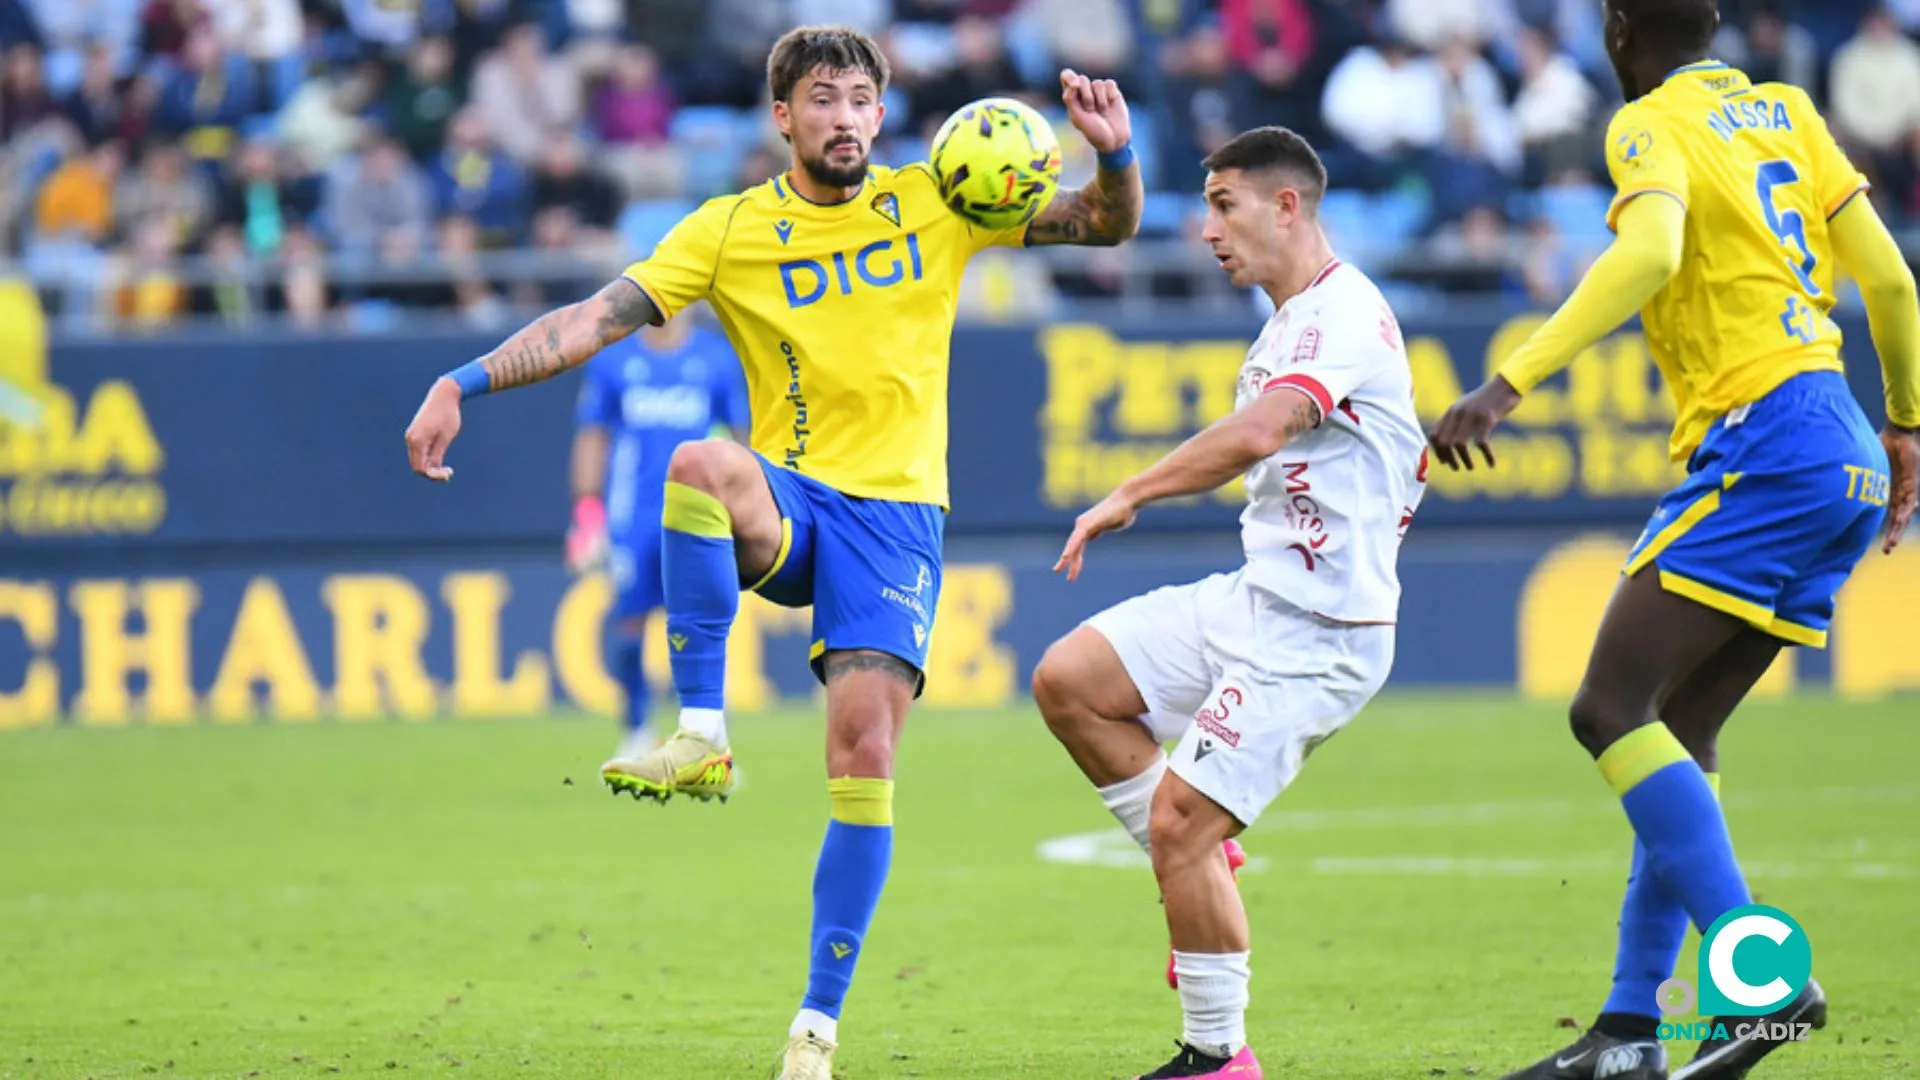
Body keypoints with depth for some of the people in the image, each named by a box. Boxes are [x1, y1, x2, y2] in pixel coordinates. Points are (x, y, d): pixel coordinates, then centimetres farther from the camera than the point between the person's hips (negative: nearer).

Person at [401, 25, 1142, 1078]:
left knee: (865, 750, -13)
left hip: (896, 509, 0)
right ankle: (703, 735, -29)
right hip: (786, 503, 0)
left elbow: (1105, 223, 8)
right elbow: (597, 319, -1)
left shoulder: (934, 205, 6)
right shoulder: (730, 231, 3)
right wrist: (465, 382, -12)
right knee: (701, 463, -37)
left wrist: (1115, 153, -14)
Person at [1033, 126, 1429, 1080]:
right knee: (1067, 682, 2)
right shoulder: (1289, 325, 17)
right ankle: (1197, 873, 9)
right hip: (1253, 599, 10)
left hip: (1314, 633, -10)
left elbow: (1256, 434, -33)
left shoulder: (1343, 315, -15)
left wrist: (1127, 497, -25)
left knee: (1180, 821, -13)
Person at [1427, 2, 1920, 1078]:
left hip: (1764, 437, -9)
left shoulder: (1653, 125, -4)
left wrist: (1510, 383, -29)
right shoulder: (1787, 112, 19)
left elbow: (1649, 254, -24)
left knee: (1611, 709, -12)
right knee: (1677, 736, 12)